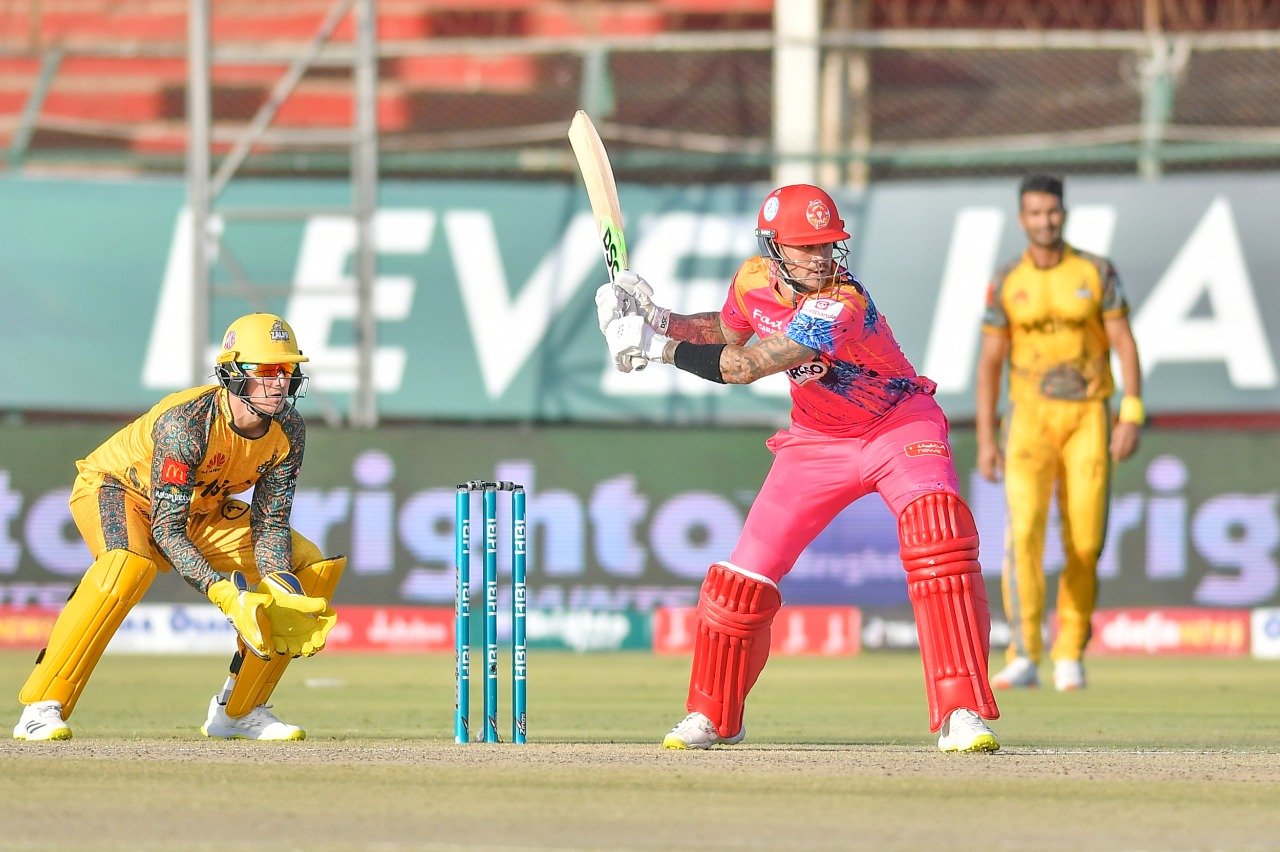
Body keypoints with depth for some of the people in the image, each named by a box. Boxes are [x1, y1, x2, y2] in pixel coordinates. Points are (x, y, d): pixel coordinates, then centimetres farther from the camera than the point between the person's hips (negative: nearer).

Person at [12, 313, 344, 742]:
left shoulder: (289, 430, -17)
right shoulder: (185, 421, -35)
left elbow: (270, 523, -10)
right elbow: (166, 529, -36)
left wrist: (277, 588, -30)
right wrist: (224, 593, -48)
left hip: (199, 510, 7)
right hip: (114, 489, -7)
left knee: (306, 567, -5)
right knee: (129, 563, -40)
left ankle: (238, 710, 4)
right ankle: (41, 707, -34)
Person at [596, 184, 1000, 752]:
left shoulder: (841, 305, -33)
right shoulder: (755, 278, -12)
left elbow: (741, 368, -35)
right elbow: (729, 333, 12)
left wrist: (654, 346, -27)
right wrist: (657, 319, -4)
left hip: (901, 428, -5)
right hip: (817, 441, 5)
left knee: (938, 535, -31)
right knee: (745, 575, 0)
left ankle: (962, 713, -30)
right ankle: (712, 716, 23)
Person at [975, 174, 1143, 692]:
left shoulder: (1097, 273, 0)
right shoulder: (1006, 284, 3)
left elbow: (1125, 345, -2)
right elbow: (989, 363, 4)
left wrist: (1131, 417, -13)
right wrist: (985, 441, -2)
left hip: (1088, 420, 0)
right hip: (1030, 419, 0)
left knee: (1085, 543, -2)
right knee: (1024, 532, -17)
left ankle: (1069, 658, 13)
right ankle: (1024, 658, -18)